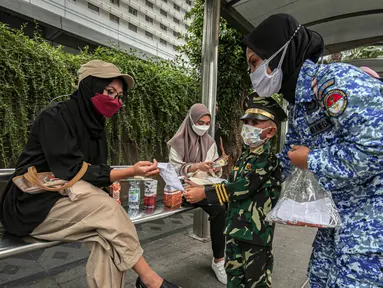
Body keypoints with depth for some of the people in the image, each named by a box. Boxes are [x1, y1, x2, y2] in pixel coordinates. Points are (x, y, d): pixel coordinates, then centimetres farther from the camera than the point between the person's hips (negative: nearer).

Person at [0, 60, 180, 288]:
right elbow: (72, 172, -25)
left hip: (66, 201, 6)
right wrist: (130, 172, -32)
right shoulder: (55, 116, -16)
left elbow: (93, 171, 5)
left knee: (107, 233, -23)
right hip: (34, 206, -6)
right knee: (106, 208, -28)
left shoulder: (95, 126, 6)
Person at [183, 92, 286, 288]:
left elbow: (242, 187, -24)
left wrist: (204, 193, -21)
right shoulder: (245, 156, 7)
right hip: (235, 226, 8)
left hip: (255, 230, -8)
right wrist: (202, 186, 4)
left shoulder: (267, 158, -19)